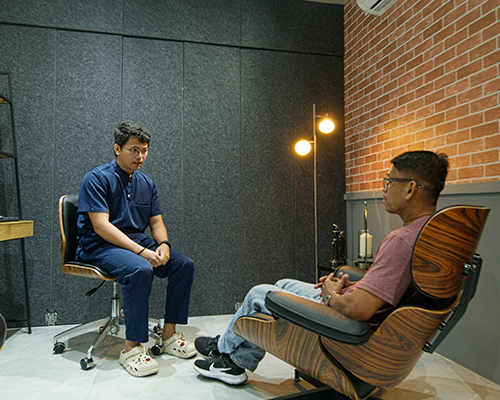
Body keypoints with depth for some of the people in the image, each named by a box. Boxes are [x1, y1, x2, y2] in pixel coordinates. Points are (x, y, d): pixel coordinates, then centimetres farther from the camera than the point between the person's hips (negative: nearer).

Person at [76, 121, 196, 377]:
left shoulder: (146, 183, 11)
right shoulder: (96, 179, -10)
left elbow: (156, 221, 11)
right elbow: (101, 226, -19)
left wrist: (163, 244, -12)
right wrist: (142, 252, -27)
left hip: (138, 241, 7)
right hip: (100, 246, -7)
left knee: (184, 264, -10)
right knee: (140, 270, -35)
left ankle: (169, 335, 0)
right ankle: (132, 347, -20)